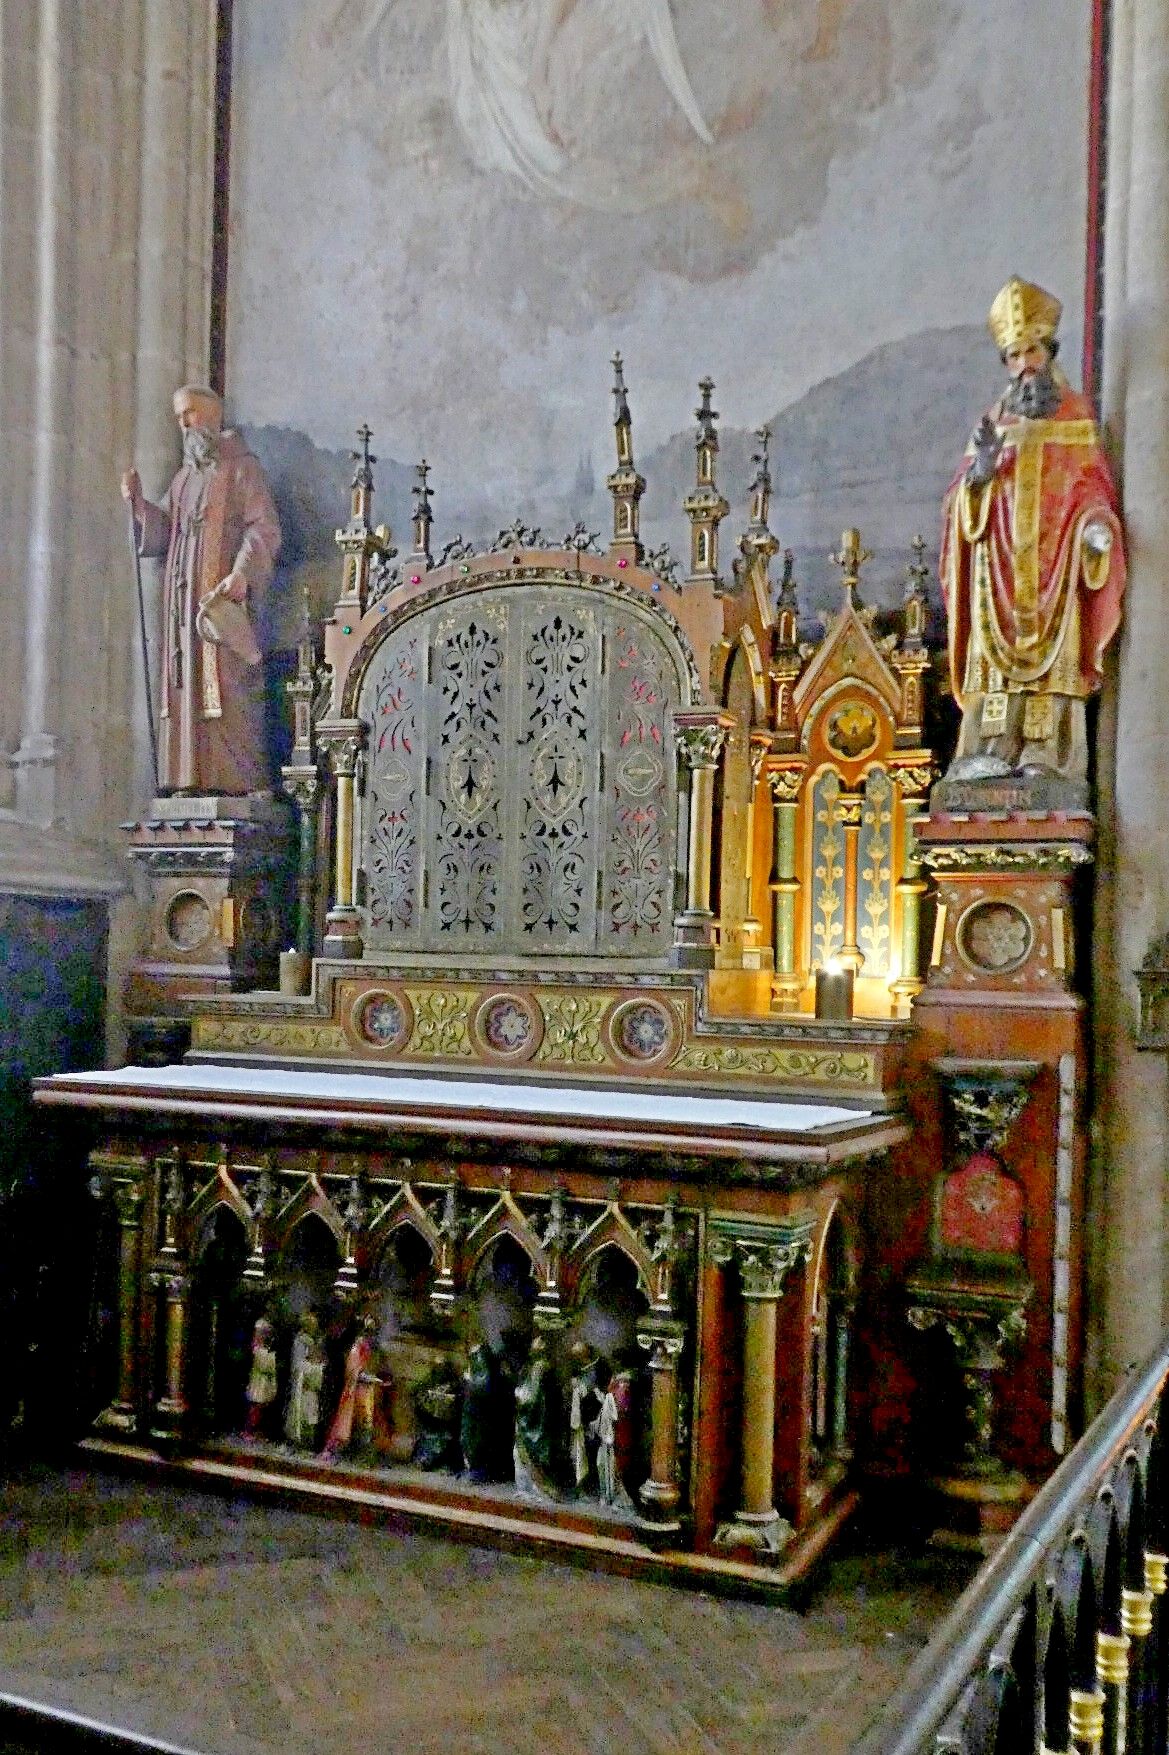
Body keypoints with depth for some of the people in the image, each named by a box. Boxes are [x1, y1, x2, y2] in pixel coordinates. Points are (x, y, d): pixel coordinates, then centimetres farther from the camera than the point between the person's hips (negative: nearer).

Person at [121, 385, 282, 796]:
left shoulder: (241, 467, 2)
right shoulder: (183, 478, 23)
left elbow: (264, 528, -9)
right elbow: (163, 534, 20)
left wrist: (241, 573, -23)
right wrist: (137, 503, 2)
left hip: (224, 594, -7)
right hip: (183, 597, 7)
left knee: (226, 683, -12)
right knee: (185, 683, 1)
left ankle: (236, 778, -13)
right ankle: (190, 776, 1)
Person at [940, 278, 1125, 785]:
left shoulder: (1077, 418, 12)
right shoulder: (993, 421, 16)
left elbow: (1094, 484, 8)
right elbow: (962, 501, 10)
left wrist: (1096, 524, -13)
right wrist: (981, 469, -12)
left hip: (1055, 563, -1)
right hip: (1000, 566, 1)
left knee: (1053, 656, -9)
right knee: (996, 655, -9)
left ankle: (1045, 754, -13)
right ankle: (991, 751, -13)